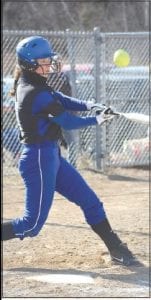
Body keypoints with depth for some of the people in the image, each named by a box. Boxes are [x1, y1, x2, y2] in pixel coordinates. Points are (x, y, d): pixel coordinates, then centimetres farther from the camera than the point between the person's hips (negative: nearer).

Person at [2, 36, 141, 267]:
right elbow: (67, 122, -14)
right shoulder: (36, 94, -21)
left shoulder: (28, 85, 9)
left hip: (51, 157, 10)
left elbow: (61, 100, 11)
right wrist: (96, 120, 1)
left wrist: (89, 106, -6)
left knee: (90, 202, 11)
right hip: (39, 159, -10)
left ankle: (116, 250, 17)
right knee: (32, 225, -5)